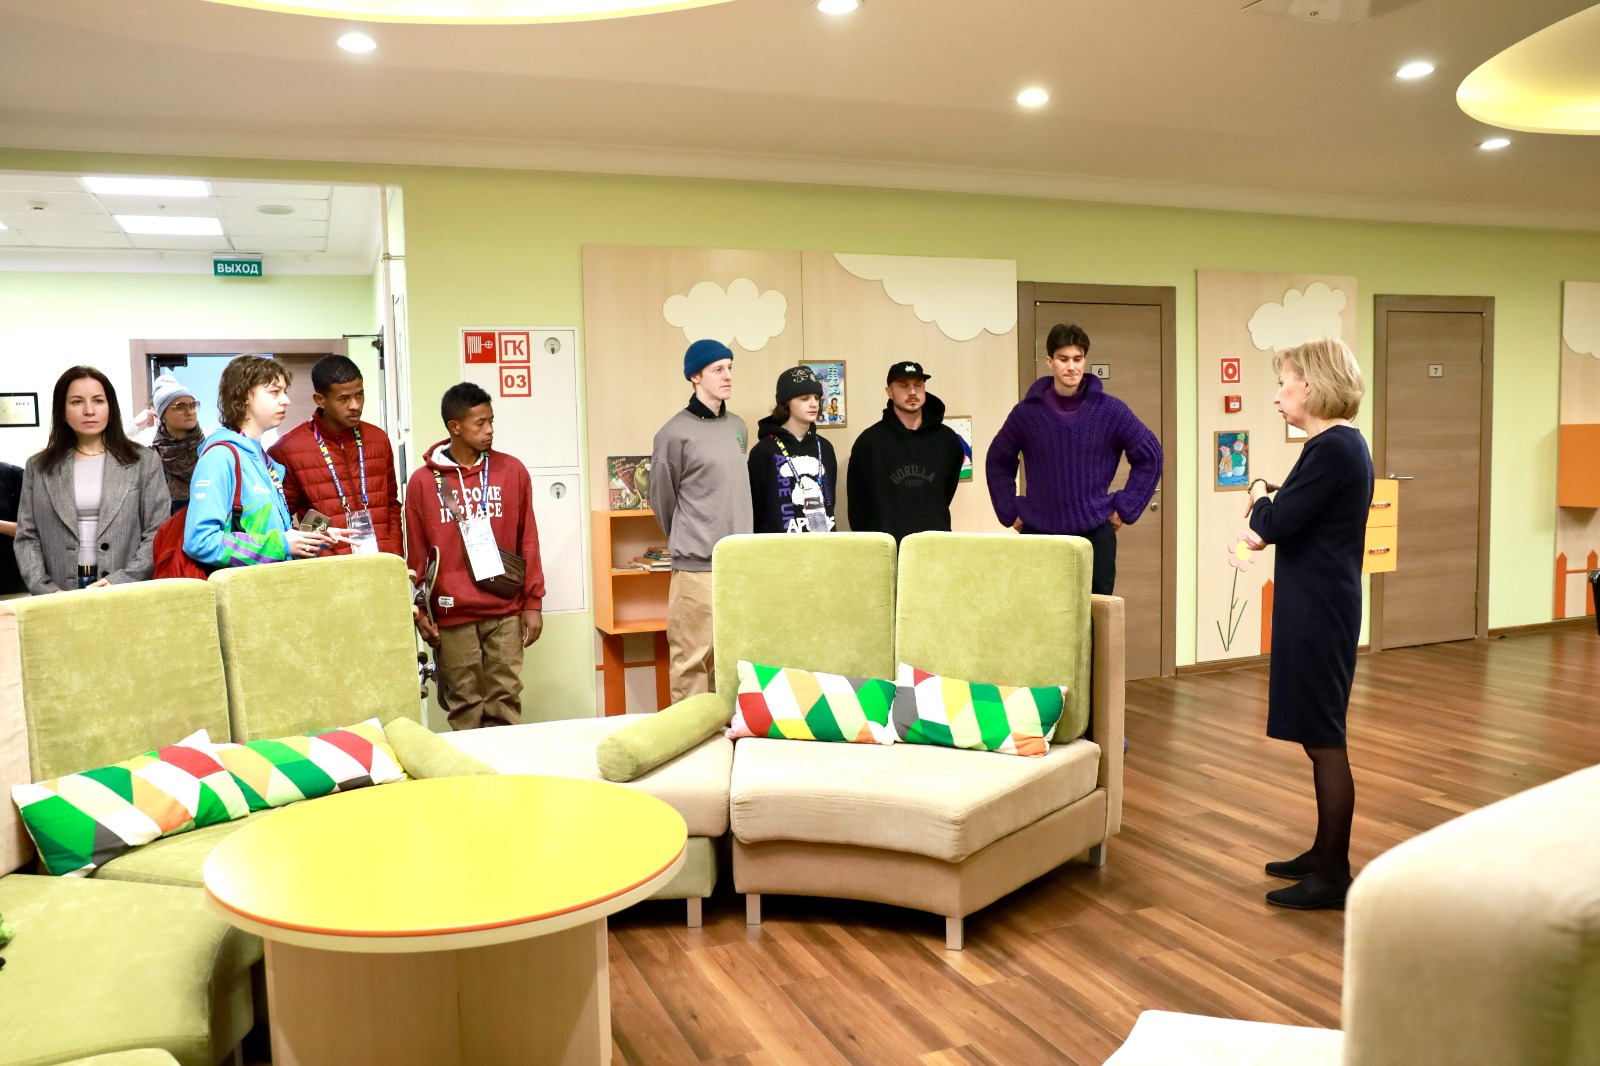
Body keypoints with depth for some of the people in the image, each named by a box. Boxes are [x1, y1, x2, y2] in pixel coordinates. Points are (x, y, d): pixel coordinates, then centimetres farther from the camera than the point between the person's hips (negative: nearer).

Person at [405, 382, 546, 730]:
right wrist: (420, 612, 5)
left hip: (506, 613, 1)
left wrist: (533, 603, 6)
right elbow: (416, 554, 7)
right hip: (451, 616, -1)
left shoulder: (512, 471, 5)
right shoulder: (423, 481, 3)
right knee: (464, 708, 3)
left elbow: (528, 541, 8)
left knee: (505, 705, 2)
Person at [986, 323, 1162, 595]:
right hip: (1038, 532, 1)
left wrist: (1126, 508, 3)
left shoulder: (1109, 410, -1)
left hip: (1095, 533, 0)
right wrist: (1010, 512, 7)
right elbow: (997, 461, 13)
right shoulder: (1027, 412, 1)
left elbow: (1149, 455, 7)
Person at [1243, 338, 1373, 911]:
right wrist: (1266, 516, 1)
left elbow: (1275, 522, -20)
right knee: (1320, 737, 17)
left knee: (1324, 739, -3)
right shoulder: (1345, 444, 13)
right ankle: (1325, 853, 29)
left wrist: (1259, 498, 0)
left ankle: (1333, 875, 7)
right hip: (1318, 609, 10)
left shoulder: (1331, 448, -18)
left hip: (1316, 612, -10)